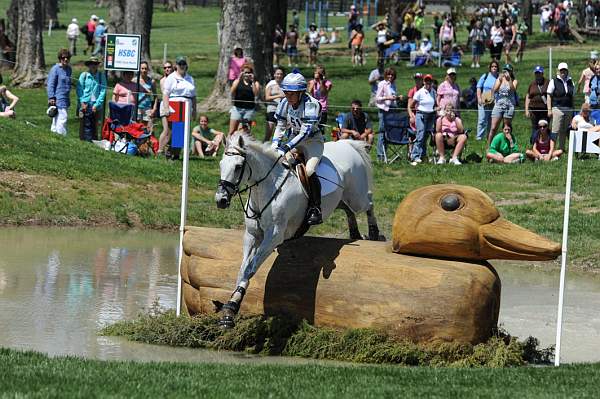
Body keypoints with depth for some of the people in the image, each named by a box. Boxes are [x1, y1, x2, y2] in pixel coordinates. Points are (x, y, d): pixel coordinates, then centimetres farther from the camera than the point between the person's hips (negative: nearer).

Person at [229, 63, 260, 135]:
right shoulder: (237, 81, 9)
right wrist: (239, 79, -10)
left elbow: (256, 93, -10)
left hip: (249, 109, 0)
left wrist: (252, 81, -11)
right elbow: (232, 91, -7)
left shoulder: (255, 83, 7)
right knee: (232, 131, -6)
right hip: (237, 108, 0)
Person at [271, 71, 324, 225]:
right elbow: (280, 126, 6)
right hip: (293, 140, 7)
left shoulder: (311, 105, -25)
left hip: (312, 141, -7)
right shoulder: (285, 104, -5)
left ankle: (315, 210, -20)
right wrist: (275, 144, -11)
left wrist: (287, 147, -36)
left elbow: (305, 132, -29)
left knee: (309, 171, -28)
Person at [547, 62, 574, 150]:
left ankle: (562, 148, 15)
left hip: (569, 110, 4)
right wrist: (549, 109, -8)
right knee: (555, 131, -10)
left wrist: (573, 110, 15)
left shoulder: (571, 82, 15)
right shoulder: (554, 81, 2)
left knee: (564, 131, 8)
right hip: (557, 109, -4)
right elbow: (549, 96, 0)